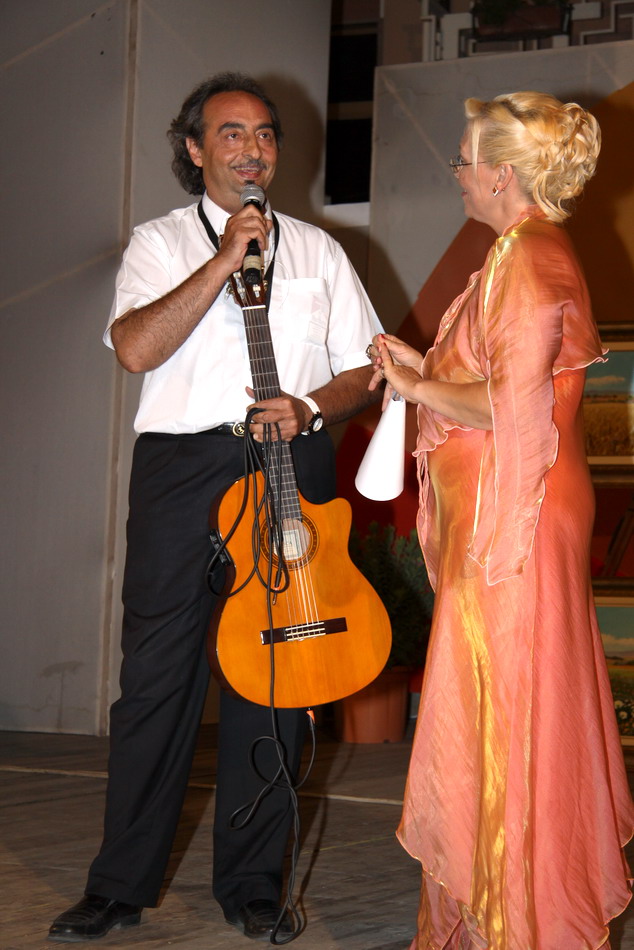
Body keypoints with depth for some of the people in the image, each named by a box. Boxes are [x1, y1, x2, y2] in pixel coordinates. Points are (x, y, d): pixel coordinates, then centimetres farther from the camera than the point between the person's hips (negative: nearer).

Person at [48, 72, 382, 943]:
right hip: (182, 464, -2)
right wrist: (224, 259, -12)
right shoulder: (162, 242, 10)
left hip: (291, 465, 2)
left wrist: (311, 408, -7)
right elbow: (136, 348, -9)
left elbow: (363, 370, 13)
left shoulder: (317, 251, 17)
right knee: (158, 673, -2)